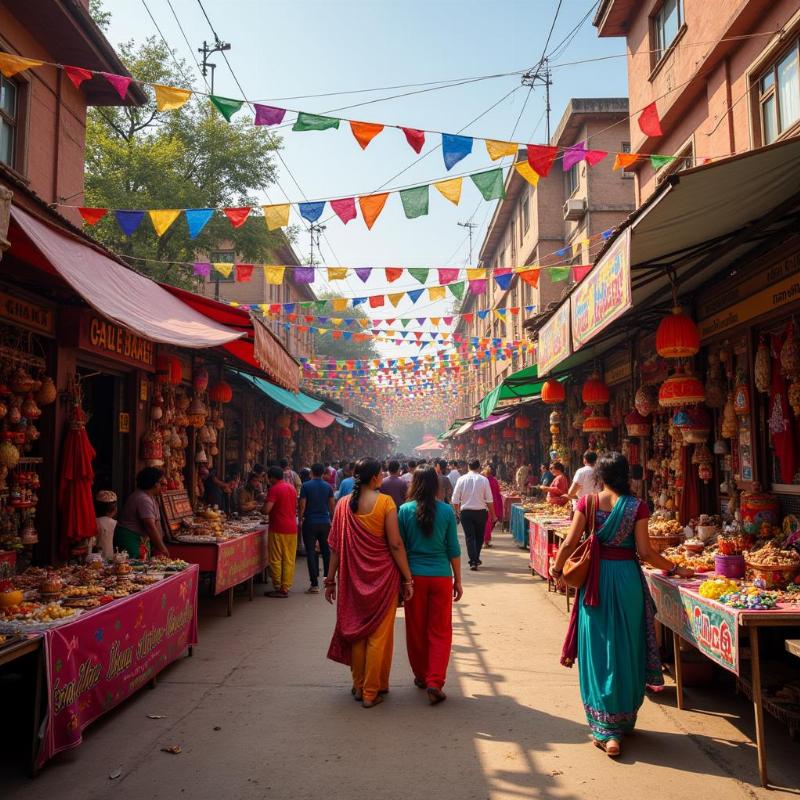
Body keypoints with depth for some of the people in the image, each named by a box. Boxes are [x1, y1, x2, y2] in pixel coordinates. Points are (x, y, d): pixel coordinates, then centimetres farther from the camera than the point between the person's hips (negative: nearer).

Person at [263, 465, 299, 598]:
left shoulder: (274, 489, -10)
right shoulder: (292, 487, 13)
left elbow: (266, 510, -17)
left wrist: (265, 502, 4)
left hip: (278, 529, -7)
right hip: (292, 528, 7)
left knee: (276, 559, 3)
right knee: (289, 559, 7)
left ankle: (278, 588, 6)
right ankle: (286, 588, 9)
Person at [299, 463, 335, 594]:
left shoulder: (306, 486, -7)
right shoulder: (328, 486, 2)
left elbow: (302, 505, -9)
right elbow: (332, 505, 7)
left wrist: (300, 518, 4)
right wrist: (331, 518, 21)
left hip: (310, 523, -3)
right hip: (325, 523, 3)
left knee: (311, 552, -1)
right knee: (326, 551, 17)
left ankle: (314, 584, -4)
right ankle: (328, 577, 27)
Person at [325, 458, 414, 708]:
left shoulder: (343, 504, -2)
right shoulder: (385, 502, -12)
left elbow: (335, 546, 0)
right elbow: (395, 544, -14)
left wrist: (330, 579, 8)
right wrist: (407, 578, -7)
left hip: (353, 577, 3)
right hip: (382, 575, -3)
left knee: (356, 630, 18)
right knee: (379, 634, 8)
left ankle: (359, 686, 29)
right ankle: (371, 692, 15)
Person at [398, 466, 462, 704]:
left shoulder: (405, 510, -5)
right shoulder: (447, 511, -5)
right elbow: (453, 549, 0)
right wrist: (458, 580, 10)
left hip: (414, 577, 1)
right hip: (441, 577, 0)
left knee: (416, 630, 15)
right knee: (440, 632, 7)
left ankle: (421, 676, 28)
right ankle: (435, 682, -2)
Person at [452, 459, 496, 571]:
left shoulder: (461, 479, -3)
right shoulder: (483, 479, -6)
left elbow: (455, 499, 0)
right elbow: (489, 500, -5)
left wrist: (457, 511, 15)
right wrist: (493, 515, 3)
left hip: (466, 512, 0)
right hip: (481, 512, 0)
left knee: (469, 537, 3)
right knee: (479, 536, 17)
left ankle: (473, 561, -6)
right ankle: (476, 559, 26)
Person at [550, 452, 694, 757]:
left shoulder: (587, 502, -4)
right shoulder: (636, 506, -6)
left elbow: (571, 543, -5)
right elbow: (645, 552, -8)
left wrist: (557, 569, 10)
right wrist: (675, 569, 7)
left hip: (596, 578, 0)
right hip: (627, 576, 0)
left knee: (599, 649, 8)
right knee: (626, 649, 13)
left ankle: (604, 729, 9)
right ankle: (623, 722, 26)